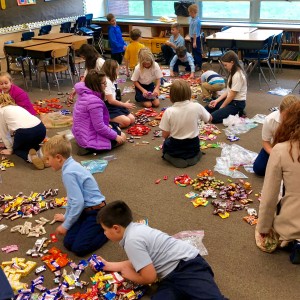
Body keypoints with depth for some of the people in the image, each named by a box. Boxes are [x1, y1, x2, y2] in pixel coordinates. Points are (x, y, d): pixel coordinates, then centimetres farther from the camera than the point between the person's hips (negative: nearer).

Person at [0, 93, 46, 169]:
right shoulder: (17, 107, 35)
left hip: (24, 132, -6)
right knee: (30, 143, 37)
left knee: (16, 148, 26)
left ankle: (29, 155, -7)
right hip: (41, 128, 6)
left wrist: (10, 149, 30)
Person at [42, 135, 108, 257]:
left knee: (79, 249, -16)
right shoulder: (72, 165, 8)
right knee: (68, 243, 0)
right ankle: (100, 225, 13)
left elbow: (78, 202, -23)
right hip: (86, 210, 9)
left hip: (96, 212, -9)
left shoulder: (68, 173, -22)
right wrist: (67, 216, 36)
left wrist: (66, 225, -10)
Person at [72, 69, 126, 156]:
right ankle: (90, 147, -4)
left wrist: (105, 125, 14)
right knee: (122, 137, 6)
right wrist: (115, 136, -14)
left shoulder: (84, 93, 0)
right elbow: (99, 127, -26)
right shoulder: (94, 101, -30)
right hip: (89, 138, -10)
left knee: (116, 128, 25)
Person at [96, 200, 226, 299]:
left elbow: (149, 277, -12)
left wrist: (129, 275, 9)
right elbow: (139, 263, 30)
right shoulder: (136, 229, 15)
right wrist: (108, 265, 36)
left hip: (187, 266, -10)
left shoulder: (132, 241, -14)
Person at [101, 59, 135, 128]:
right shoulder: (106, 81, -19)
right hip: (108, 108, -10)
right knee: (126, 121, -23)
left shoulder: (111, 80, 12)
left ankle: (110, 120, 3)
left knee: (132, 119, 0)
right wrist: (124, 104, -9)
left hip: (114, 105, 10)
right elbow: (110, 101, -19)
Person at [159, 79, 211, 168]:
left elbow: (165, 135, -11)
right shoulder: (197, 107, -16)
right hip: (193, 148, 2)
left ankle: (175, 158, 5)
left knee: (165, 143, 33)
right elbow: (209, 119, 5)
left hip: (174, 149, -2)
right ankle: (192, 156, 10)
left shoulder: (169, 111, -20)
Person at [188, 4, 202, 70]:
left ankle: (199, 66, 12)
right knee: (194, 52, 19)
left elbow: (195, 32, -23)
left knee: (197, 52, 2)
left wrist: (194, 42, -21)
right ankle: (195, 64, 32)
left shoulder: (196, 21, -23)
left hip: (196, 38, -9)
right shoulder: (192, 19, 4)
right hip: (193, 37, 9)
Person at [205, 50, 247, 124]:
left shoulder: (237, 76, -23)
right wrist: (217, 100, 3)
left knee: (213, 117, -22)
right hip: (230, 99, 10)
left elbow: (232, 95, -19)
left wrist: (221, 108, -9)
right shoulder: (233, 73, 8)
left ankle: (236, 114, -5)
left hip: (237, 103, -10)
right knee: (207, 109, 8)